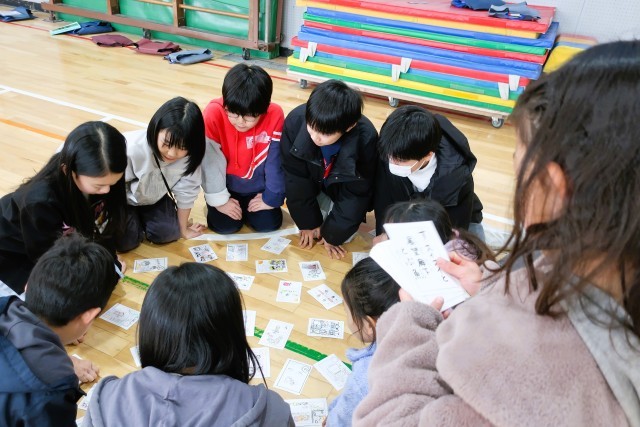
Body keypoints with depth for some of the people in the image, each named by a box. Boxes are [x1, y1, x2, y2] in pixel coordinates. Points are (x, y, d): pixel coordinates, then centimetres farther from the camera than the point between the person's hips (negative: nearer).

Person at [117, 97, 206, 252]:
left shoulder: (189, 156, -29)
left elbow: (186, 192, -13)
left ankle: (141, 216, 22)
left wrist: (183, 228, 1)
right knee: (126, 241, -14)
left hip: (154, 198, 3)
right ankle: (131, 216, 18)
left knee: (168, 233, -6)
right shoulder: (131, 148, -40)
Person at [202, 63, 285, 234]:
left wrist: (272, 197, -9)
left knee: (269, 224, -7)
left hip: (257, 188, 1)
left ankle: (243, 205, 24)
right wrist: (219, 199, -13)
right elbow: (210, 161, -20)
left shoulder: (275, 115, -25)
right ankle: (228, 202, 22)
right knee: (225, 226, -12)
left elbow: (276, 160, -15)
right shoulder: (214, 114, -28)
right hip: (226, 186, -1)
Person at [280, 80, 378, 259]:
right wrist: (309, 222, -12)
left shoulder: (365, 138, -37)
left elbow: (357, 193, -22)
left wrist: (331, 234, -16)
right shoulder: (296, 120, -34)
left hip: (345, 188, -3)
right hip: (312, 183, 3)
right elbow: (295, 176, -19)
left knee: (342, 232, -14)